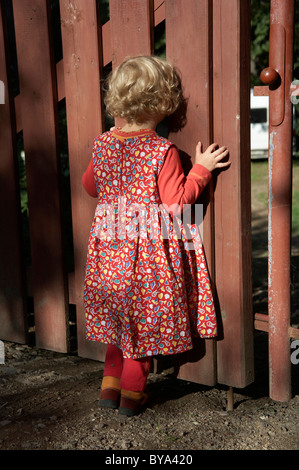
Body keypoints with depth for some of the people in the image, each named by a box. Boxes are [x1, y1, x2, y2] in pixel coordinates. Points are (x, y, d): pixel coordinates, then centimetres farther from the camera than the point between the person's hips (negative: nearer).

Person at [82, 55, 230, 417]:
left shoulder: (102, 143, -1)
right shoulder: (162, 151, -18)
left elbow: (90, 186, 12)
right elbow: (177, 203, -15)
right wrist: (201, 169, -6)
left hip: (109, 247, 5)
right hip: (149, 252, -5)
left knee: (118, 317, 20)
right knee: (144, 321, 11)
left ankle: (110, 384, 29)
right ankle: (132, 393, 22)